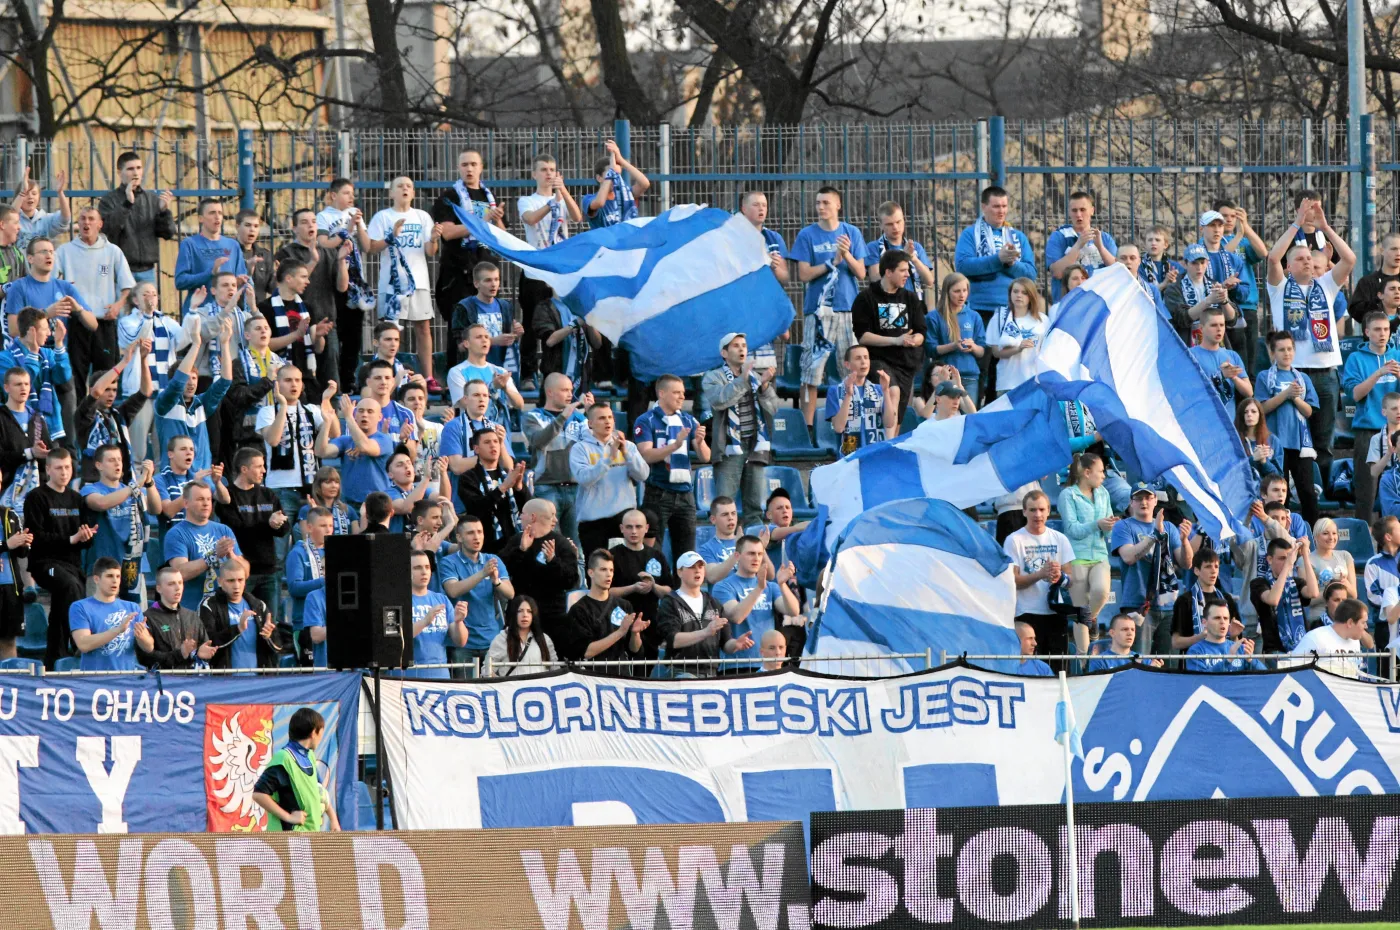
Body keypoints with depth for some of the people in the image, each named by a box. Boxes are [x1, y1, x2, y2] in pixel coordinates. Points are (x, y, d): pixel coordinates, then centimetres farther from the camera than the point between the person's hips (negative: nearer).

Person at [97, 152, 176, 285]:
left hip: (147, 271, 4)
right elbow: (108, 229, -14)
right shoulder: (109, 200, 1)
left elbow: (168, 233, 8)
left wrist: (164, 211, -11)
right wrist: (127, 203, -22)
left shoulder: (153, 199, 10)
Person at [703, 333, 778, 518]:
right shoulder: (712, 378, 4)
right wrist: (742, 380, -23)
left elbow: (773, 408, 8)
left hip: (755, 447, 5)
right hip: (730, 448, -5)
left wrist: (765, 387, -11)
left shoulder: (755, 377, 18)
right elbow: (719, 400, -16)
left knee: (755, 503, 5)